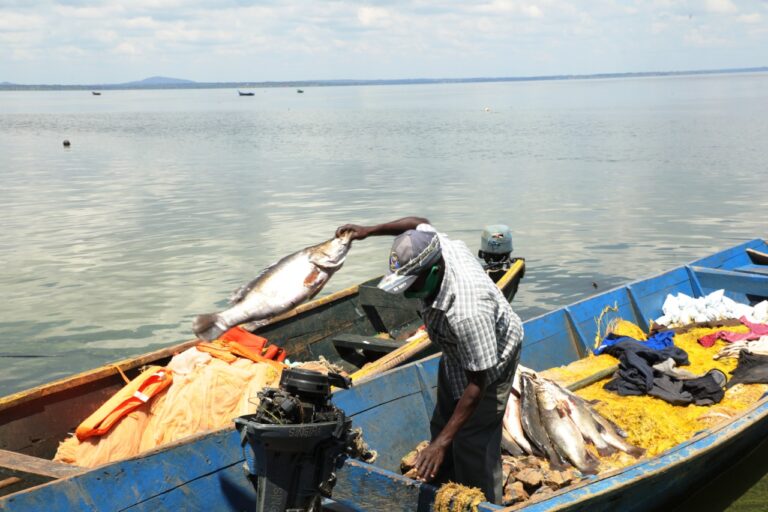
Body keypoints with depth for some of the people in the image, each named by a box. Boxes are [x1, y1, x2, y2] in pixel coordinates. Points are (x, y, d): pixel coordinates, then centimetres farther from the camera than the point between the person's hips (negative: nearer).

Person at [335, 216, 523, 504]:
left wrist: (442, 442, -37)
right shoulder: (433, 247, -26)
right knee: (442, 424, 19)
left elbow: (477, 385, -37)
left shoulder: (468, 313, -46)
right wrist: (368, 231, 4)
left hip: (491, 361, -9)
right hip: (456, 354, 9)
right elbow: (420, 223, 2)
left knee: (471, 443, -9)